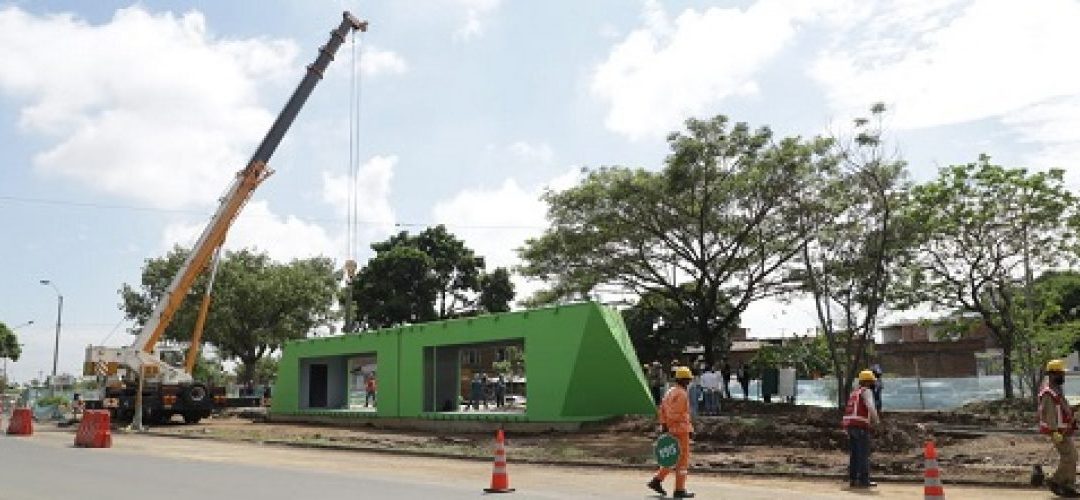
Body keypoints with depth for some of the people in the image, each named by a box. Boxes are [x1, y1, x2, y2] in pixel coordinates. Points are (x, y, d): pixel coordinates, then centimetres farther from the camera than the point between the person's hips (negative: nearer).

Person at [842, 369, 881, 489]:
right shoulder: (866, 391, -4)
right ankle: (863, 480, -5)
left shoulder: (854, 392, 22)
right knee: (863, 454, -4)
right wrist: (876, 421, -7)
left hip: (850, 425, 8)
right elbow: (871, 407, -20)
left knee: (854, 454, 10)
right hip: (861, 426, -8)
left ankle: (852, 479, 9)